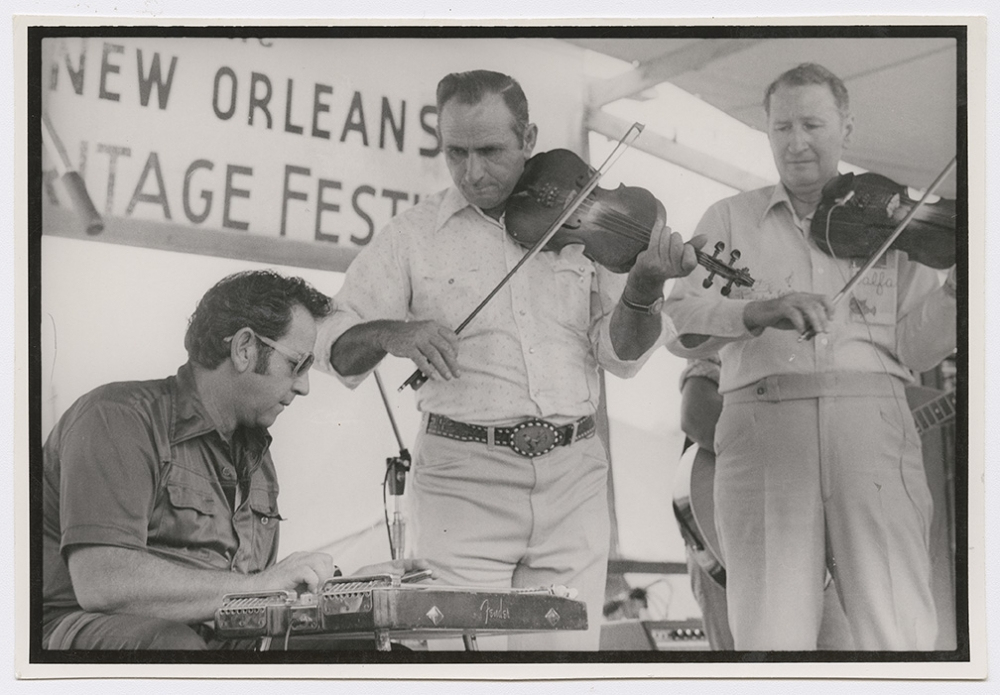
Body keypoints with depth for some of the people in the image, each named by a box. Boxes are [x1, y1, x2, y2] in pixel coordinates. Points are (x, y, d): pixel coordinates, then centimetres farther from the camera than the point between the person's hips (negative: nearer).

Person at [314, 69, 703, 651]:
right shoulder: (414, 235, 5)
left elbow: (620, 353, 3)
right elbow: (338, 345, 2)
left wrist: (645, 283, -15)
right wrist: (391, 333, -19)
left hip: (574, 478, 2)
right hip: (463, 479, -1)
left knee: (567, 646, 0)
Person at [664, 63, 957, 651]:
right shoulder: (731, 220, 19)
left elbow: (916, 348, 9)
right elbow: (677, 323, 3)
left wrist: (956, 289, -8)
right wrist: (758, 311, -15)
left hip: (872, 428, 0)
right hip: (763, 425, 0)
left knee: (900, 638, -11)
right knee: (770, 638, -9)